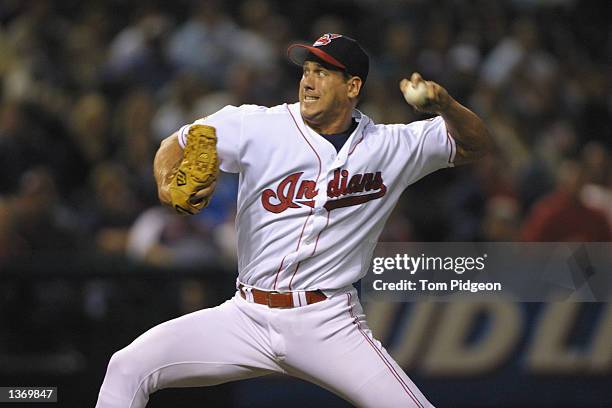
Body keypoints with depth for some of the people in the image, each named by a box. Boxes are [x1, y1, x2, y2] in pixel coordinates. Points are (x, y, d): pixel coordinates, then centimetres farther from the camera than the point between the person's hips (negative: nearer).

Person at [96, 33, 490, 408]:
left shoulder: (391, 147, 4)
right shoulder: (258, 126, 0)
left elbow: (475, 144, 10)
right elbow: (177, 144, 7)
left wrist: (443, 103, -11)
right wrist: (168, 184, -15)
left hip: (330, 326, -1)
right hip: (247, 317, 1)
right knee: (128, 367, -13)